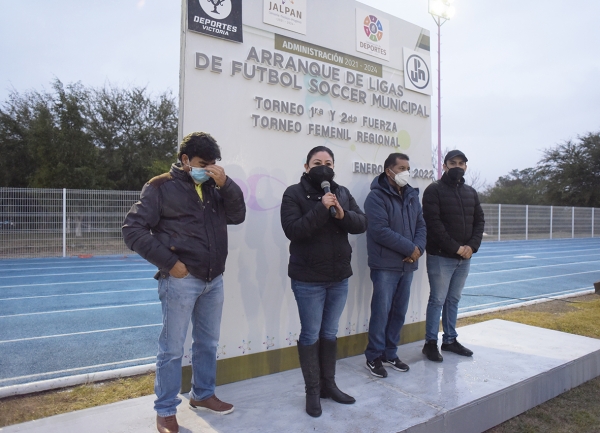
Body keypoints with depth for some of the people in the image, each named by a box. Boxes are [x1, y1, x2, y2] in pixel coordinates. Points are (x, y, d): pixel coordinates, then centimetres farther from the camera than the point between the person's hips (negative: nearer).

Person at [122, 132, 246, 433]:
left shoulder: (213, 188, 11)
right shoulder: (162, 186, -5)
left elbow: (237, 216, 4)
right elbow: (133, 229, -9)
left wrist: (226, 184, -10)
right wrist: (169, 262, -13)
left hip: (214, 280, 6)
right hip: (181, 280, -6)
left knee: (208, 343, 17)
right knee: (172, 348, 5)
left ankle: (202, 395, 36)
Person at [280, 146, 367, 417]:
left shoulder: (342, 193, 7)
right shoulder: (294, 194, -8)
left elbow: (362, 224, 0)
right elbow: (293, 230, -20)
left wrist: (342, 215, -19)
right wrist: (322, 209, -26)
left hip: (339, 278, 5)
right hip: (308, 280, -5)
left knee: (330, 333, 17)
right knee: (311, 335, 6)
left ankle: (329, 384, 32)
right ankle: (312, 391, 22)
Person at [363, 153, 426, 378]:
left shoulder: (412, 196, 12)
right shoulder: (377, 197, -11)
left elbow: (421, 225, 12)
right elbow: (381, 231, -20)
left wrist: (419, 249, -8)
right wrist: (411, 248, -15)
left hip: (407, 265, 7)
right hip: (385, 266, -7)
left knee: (399, 312, 13)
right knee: (381, 311, -1)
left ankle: (390, 353, 27)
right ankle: (374, 357, 14)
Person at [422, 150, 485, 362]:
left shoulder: (471, 193, 14)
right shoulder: (434, 190, -7)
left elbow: (479, 221, 11)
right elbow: (434, 223, -15)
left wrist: (472, 246, -6)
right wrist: (455, 247, -17)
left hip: (464, 257, 6)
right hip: (440, 257, -6)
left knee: (454, 300, 14)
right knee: (437, 300, -1)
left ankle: (450, 340, 26)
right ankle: (430, 343, 10)